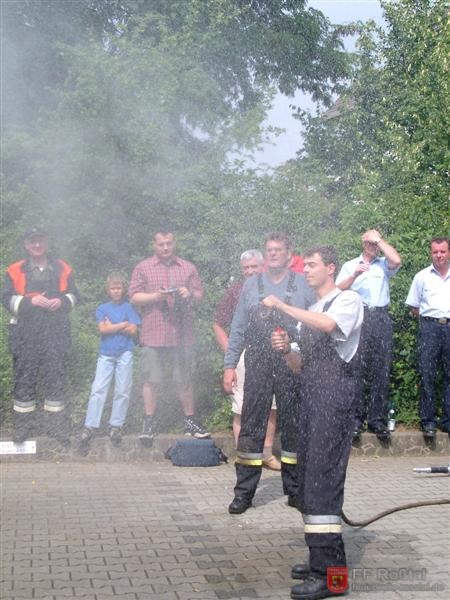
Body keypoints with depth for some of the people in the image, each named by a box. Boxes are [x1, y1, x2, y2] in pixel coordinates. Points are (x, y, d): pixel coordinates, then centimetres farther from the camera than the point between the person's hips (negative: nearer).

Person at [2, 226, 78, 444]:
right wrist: (30, 301, -14)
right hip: (25, 333, -1)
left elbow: (73, 294, 15)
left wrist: (61, 301, -6)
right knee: (24, 377, 3)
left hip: (56, 332, 1)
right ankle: (23, 424, 14)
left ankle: (56, 424, 11)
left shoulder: (62, 269, 11)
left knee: (55, 377, 3)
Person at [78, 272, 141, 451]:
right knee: (97, 390, -5)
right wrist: (123, 325, -8)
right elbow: (102, 329, -8)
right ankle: (90, 426, -4)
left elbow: (133, 331, -5)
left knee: (122, 391, 3)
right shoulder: (102, 308, 6)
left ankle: (116, 426, 12)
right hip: (106, 354, 0)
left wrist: (111, 326, -8)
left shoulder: (129, 307, 5)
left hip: (124, 354, 0)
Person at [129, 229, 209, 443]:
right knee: (151, 380, 1)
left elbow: (200, 294, 14)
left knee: (185, 379, 7)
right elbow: (134, 297, 1)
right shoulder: (143, 268, 6)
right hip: (153, 334, -2)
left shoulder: (188, 268, 13)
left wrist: (190, 294, -8)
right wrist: (155, 297, -14)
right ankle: (148, 422, 11)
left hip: (182, 334, 2)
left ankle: (190, 420, 17)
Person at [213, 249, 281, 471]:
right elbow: (218, 325, 5)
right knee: (242, 409, -1)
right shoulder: (235, 292, 2)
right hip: (244, 356, -2)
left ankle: (267, 453, 19)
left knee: (271, 406, 7)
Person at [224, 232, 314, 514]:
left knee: (294, 427, 6)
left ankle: (295, 489, 19)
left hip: (294, 367, -1)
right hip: (257, 367, 1)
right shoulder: (252, 285, 11)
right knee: (252, 427, 1)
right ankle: (244, 492, 8)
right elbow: (238, 329, 11)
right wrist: (230, 365, 4)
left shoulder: (304, 286, 5)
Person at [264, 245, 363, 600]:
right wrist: (286, 350, 1)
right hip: (311, 397, 9)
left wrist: (281, 305, -18)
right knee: (310, 479, 10)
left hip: (335, 396, -9)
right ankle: (326, 559, 20)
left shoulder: (349, 300, -2)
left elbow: (327, 324, -25)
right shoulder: (309, 313, 22)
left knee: (322, 479, -13)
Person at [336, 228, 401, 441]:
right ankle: (356, 419, -1)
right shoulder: (350, 266, 15)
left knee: (381, 371, -1)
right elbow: (338, 290, 4)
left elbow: (397, 260, -8)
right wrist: (355, 275, -11)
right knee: (356, 371, -5)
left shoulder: (384, 264, 15)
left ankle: (378, 420, 3)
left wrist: (379, 239, 0)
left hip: (380, 319, 1)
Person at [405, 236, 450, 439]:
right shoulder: (422, 276, 8)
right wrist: (427, 319, 7)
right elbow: (414, 306, 13)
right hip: (430, 326, -1)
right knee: (427, 374, -3)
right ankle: (428, 421, 2)